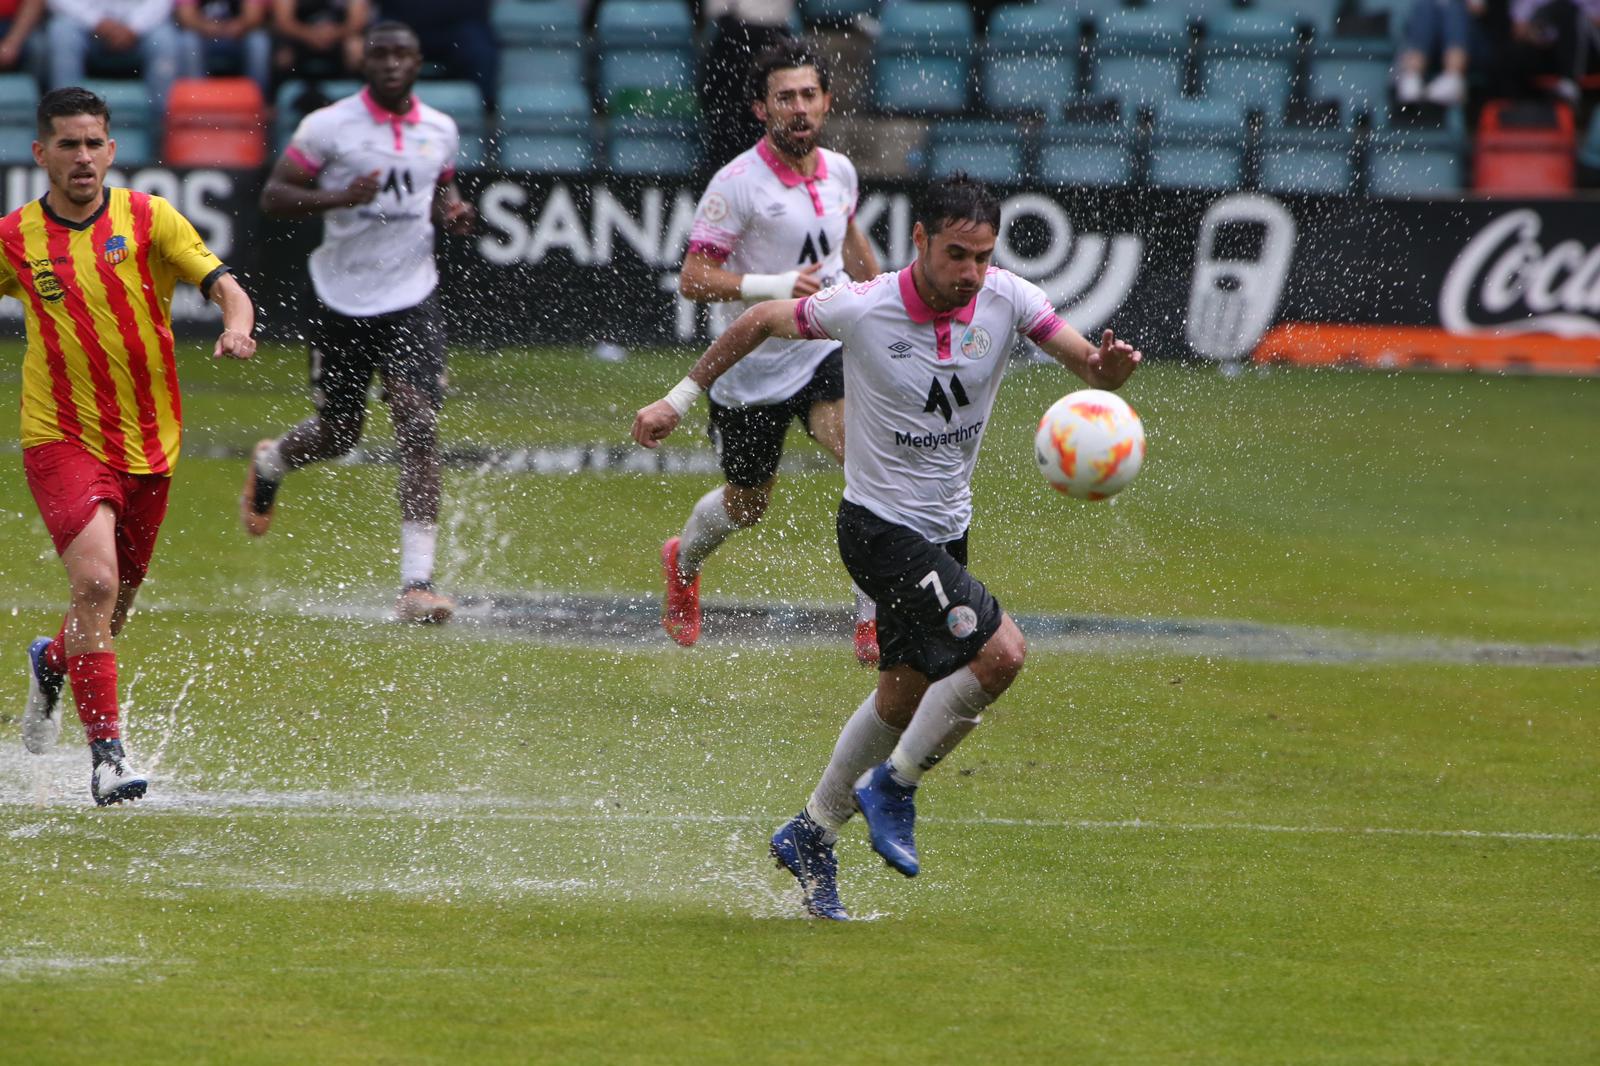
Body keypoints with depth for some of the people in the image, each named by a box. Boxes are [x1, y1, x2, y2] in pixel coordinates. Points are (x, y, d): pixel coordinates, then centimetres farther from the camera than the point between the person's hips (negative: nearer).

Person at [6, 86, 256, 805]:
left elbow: (225, 286, -10)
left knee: (115, 603, 15)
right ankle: (107, 752, -19)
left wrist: (237, 324, -31)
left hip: (149, 443, 2)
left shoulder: (149, 219, -4)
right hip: (62, 441, -2)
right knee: (95, 581, -23)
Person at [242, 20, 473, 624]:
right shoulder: (328, 127, -8)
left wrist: (452, 212, 0)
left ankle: (417, 581, -14)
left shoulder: (440, 131, 5)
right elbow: (272, 195, -8)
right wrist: (339, 198, -24)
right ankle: (269, 463, 48)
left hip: (411, 300, 2)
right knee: (338, 433, 10)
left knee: (419, 428, -13)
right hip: (342, 301, -2)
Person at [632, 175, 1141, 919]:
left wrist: (1109, 367, -36)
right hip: (880, 528, -6)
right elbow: (761, 321, -2)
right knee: (999, 651, -21)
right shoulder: (860, 308, -19)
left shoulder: (1008, 300, -11)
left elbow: (1089, 368, -11)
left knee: (906, 695, 17)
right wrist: (682, 397, 5)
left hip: (946, 529, 6)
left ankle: (812, 836, 36)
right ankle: (893, 787, -3)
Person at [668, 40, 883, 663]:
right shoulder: (738, 183, -17)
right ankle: (683, 563, 50)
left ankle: (872, 621, -18)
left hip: (826, 352, 3)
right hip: (751, 369, -3)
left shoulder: (839, 173, 2)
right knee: (747, 505, 15)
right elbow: (692, 279, -18)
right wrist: (772, 287, -30)